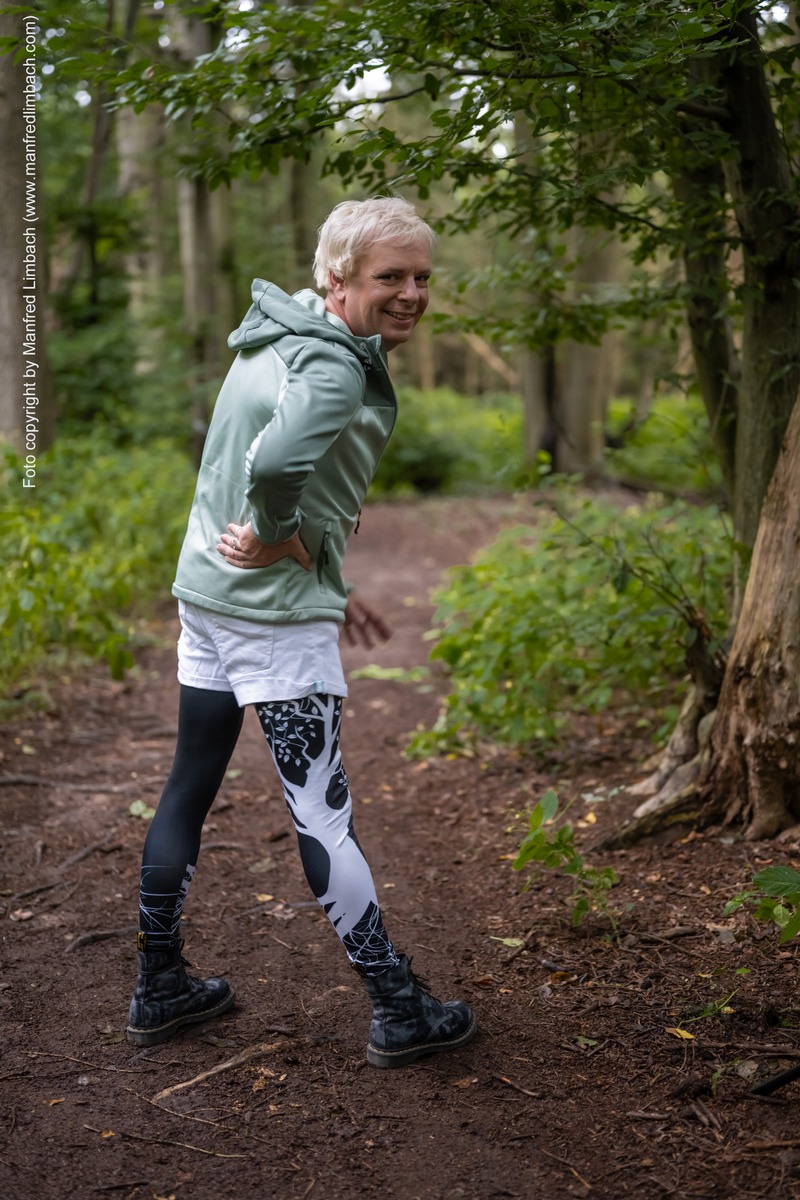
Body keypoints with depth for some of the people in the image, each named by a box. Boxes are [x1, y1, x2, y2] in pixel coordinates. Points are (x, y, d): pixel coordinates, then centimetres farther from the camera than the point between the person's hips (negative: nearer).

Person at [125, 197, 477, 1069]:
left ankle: (159, 991, 30)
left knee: (188, 788, 16)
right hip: (275, 618, -10)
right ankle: (400, 1014, 13)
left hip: (205, 596, 10)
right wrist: (283, 540, -17)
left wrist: (326, 591, 17)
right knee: (321, 816, -1)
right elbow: (277, 464, -38)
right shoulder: (335, 368, -18)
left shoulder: (279, 344, 13)